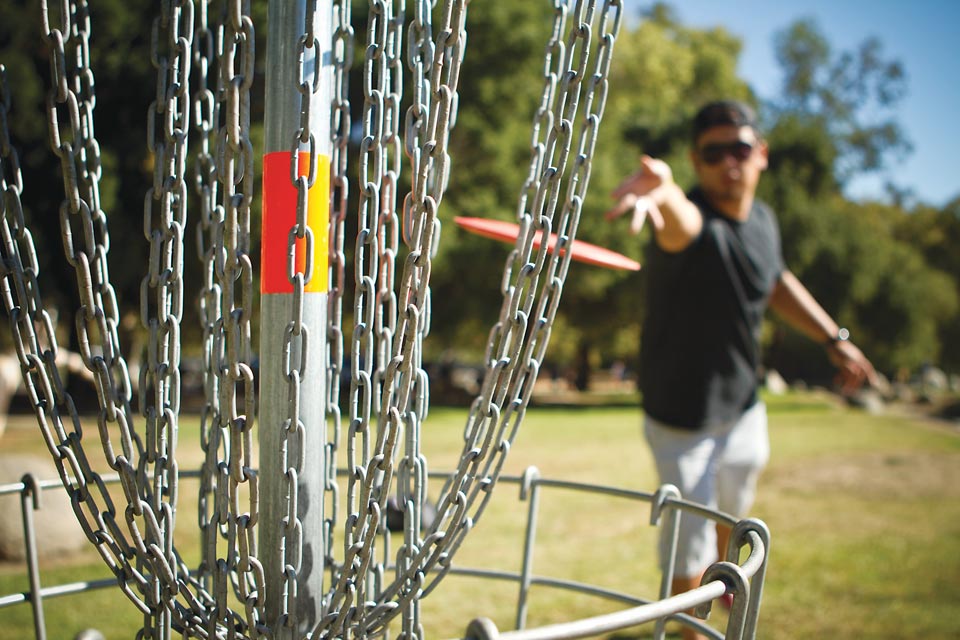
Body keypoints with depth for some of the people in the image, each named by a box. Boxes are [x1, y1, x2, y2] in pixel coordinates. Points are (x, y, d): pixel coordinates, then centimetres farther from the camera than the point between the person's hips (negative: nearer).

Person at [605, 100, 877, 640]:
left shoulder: (764, 219, -5)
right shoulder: (693, 221, -29)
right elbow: (680, 221, -56)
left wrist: (834, 338, 15)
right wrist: (661, 189, -80)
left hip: (743, 402, 7)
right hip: (682, 416, -7)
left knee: (737, 501, 29)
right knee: (690, 538, 3)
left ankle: (721, 574, 62)